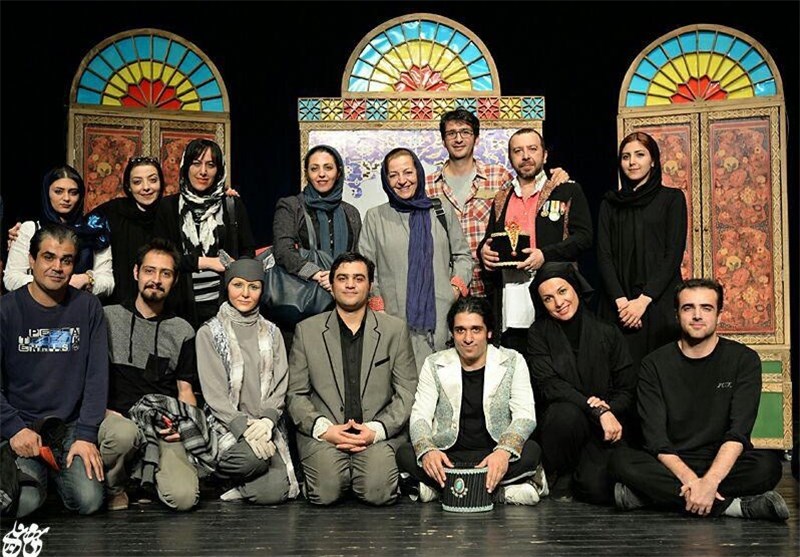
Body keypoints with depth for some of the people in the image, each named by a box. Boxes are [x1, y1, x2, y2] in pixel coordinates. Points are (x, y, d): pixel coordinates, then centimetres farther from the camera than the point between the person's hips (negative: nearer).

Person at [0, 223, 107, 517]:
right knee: (24, 502, -23)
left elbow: (97, 375, 0)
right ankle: (39, 474, 11)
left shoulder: (87, 307, 3)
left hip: (71, 425, 1)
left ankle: (57, 474, 14)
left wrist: (86, 434, -10)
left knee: (89, 501, -17)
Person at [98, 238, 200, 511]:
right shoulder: (108, 317, 10)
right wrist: (103, 411, -6)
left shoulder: (182, 331, 15)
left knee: (184, 497, -24)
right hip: (117, 418, -1)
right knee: (123, 432, -40)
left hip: (163, 428, 1)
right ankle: (113, 487, -7)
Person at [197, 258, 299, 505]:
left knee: (273, 493, -21)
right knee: (251, 458, -35)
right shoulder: (209, 333, 3)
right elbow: (214, 393, -6)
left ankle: (240, 487, 11)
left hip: (266, 426, 3)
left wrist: (266, 422, -13)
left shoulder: (271, 333, 14)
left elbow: (279, 385, 6)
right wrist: (244, 427, -19)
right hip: (225, 425, -3)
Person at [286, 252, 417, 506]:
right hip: (323, 434, 0)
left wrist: (376, 430, -10)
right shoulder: (307, 330, 9)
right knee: (326, 491, -26)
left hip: (380, 435, 0)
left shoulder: (395, 329, 9)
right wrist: (324, 429, -10)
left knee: (377, 490, -26)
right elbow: (295, 394, 7)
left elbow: (407, 393, 5)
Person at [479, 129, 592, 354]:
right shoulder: (502, 198, 21)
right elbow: (489, 239, 27)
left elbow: (584, 236, -1)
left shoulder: (568, 191, 7)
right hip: (510, 300, 4)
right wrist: (484, 251, 3)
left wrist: (545, 254, -15)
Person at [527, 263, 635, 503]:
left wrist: (608, 409, -17)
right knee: (566, 412, -36)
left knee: (598, 490, -25)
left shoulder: (607, 333, 4)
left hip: (603, 429, 0)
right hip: (559, 423, 0)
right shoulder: (539, 334, 1)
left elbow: (627, 390, 5)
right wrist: (594, 408, -23)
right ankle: (559, 479, -8)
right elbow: (547, 384, -12)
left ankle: (584, 472, 14)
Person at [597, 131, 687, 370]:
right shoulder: (610, 204, 13)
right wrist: (620, 300, -10)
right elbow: (603, 256, 5)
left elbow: (674, 254, -2)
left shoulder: (672, 199, 6)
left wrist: (644, 299, -12)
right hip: (619, 305, 2)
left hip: (659, 303, -2)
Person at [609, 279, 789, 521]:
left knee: (768, 465, -31)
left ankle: (655, 494, -28)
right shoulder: (654, 365, 2)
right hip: (672, 465, 1)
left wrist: (710, 481, -27)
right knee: (621, 459, -29)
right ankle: (733, 506, -30)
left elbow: (738, 433, -11)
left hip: (723, 464, -1)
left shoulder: (744, 360, 1)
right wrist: (691, 481, -25)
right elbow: (656, 439, -7)